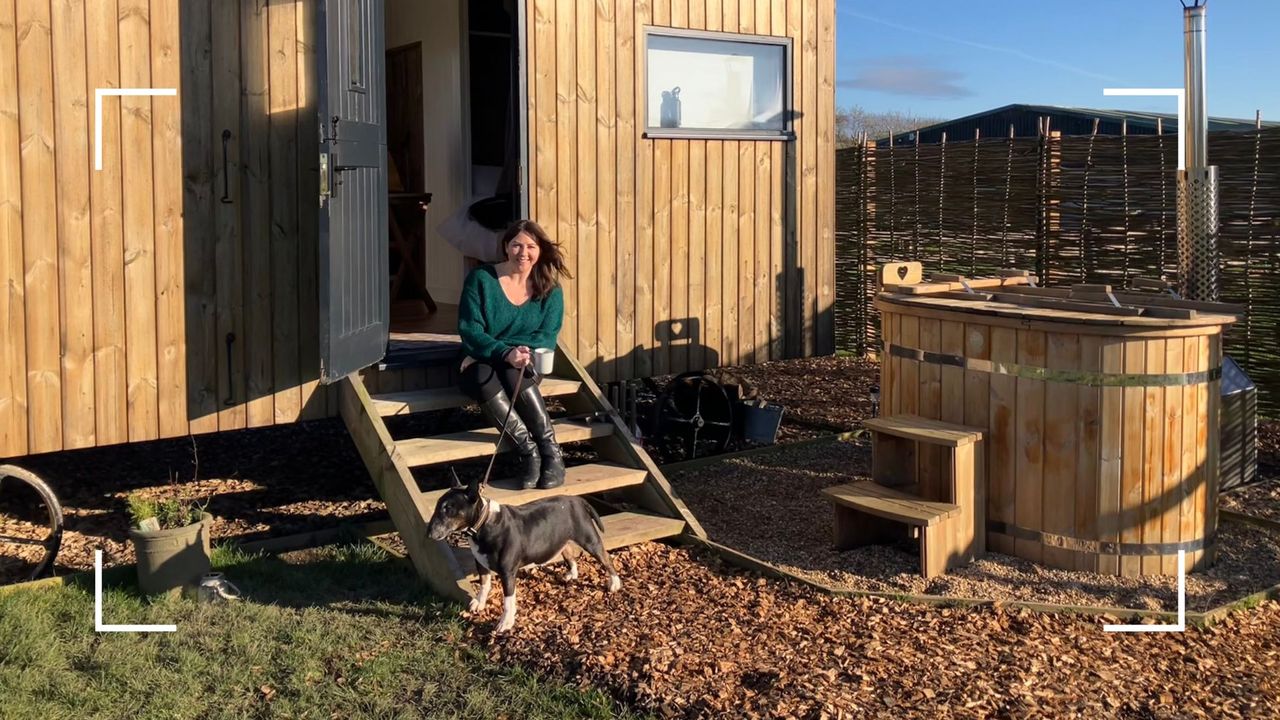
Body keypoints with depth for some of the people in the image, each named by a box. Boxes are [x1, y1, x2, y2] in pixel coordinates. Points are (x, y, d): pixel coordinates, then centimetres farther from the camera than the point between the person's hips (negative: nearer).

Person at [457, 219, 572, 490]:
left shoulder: (550, 289, 1)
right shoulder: (481, 279, -6)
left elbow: (547, 336, -6)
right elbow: (470, 330, -12)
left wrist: (521, 352, -28)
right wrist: (506, 353, -29)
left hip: (525, 365, 1)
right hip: (481, 363, -1)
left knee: (514, 374, -36)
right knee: (484, 379, -37)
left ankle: (551, 453, -33)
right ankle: (531, 452, -36)